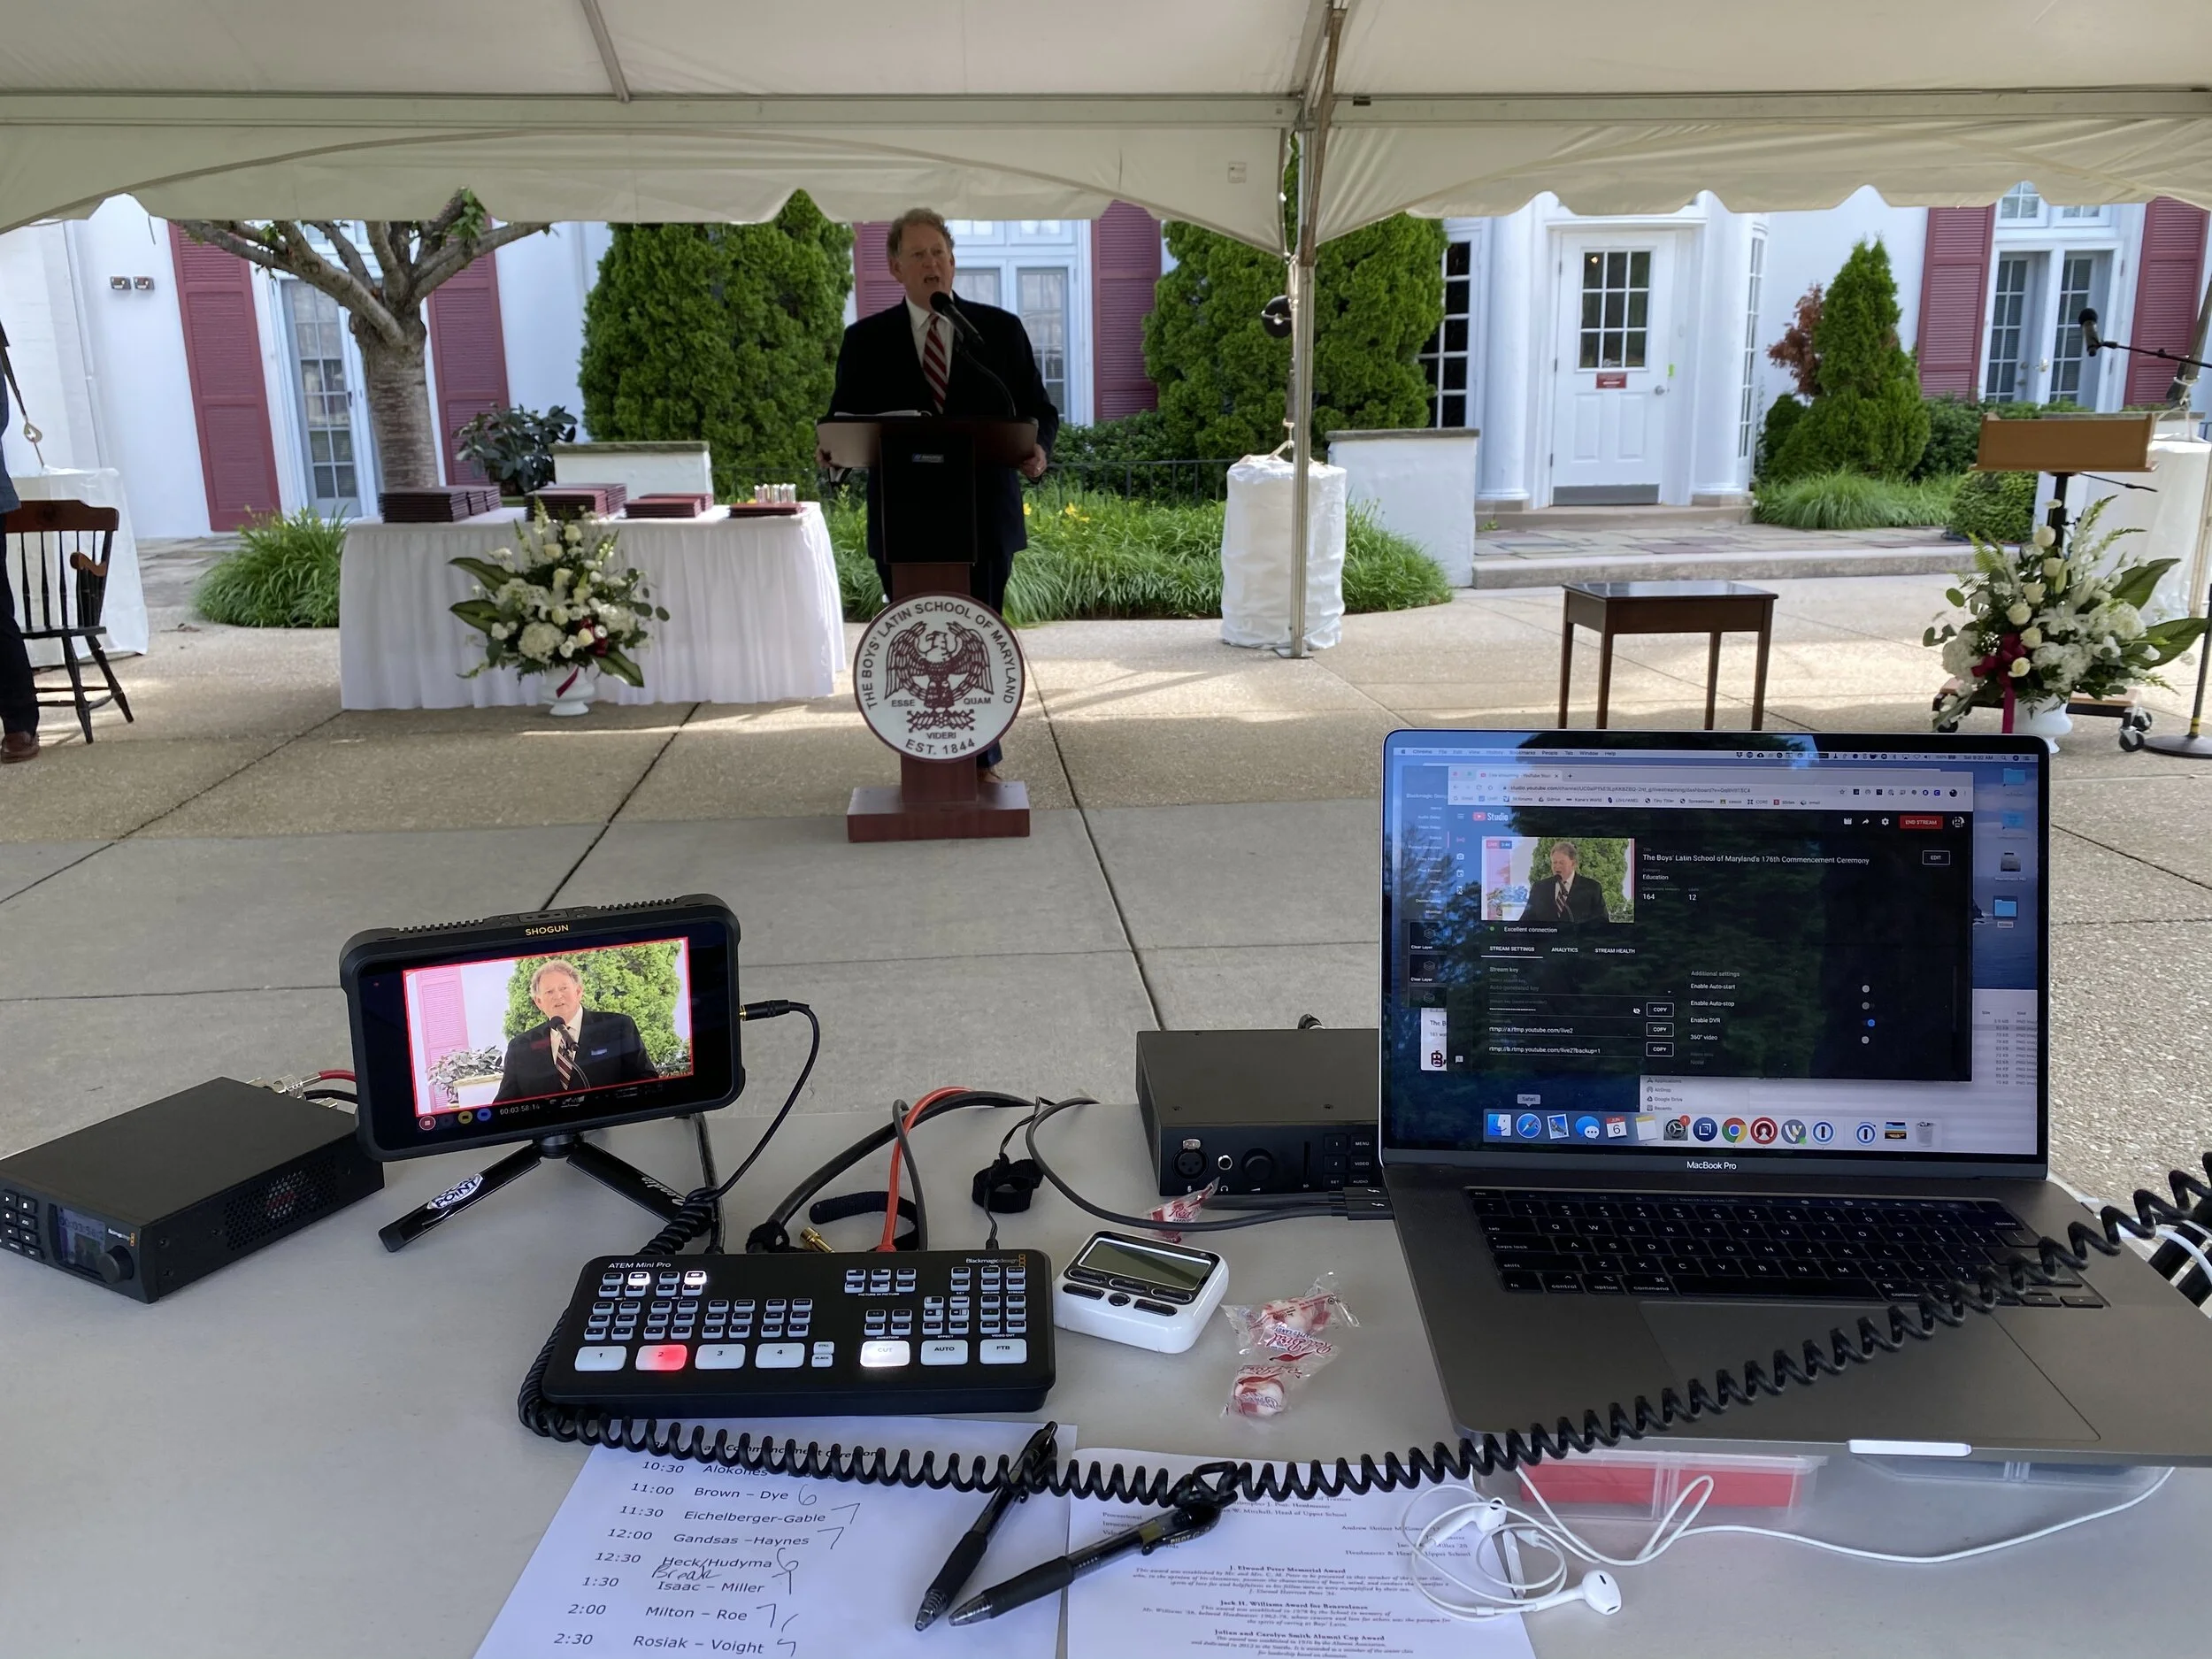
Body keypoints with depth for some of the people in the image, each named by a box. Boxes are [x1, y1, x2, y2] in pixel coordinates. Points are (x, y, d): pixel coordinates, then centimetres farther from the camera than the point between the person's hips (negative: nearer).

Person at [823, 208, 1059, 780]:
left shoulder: (1001, 330, 7)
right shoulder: (866, 340, 7)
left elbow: (1039, 411, 8)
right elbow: (843, 420, 8)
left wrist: (1038, 449, -14)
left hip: (984, 518, 0)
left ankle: (981, 759, 19)